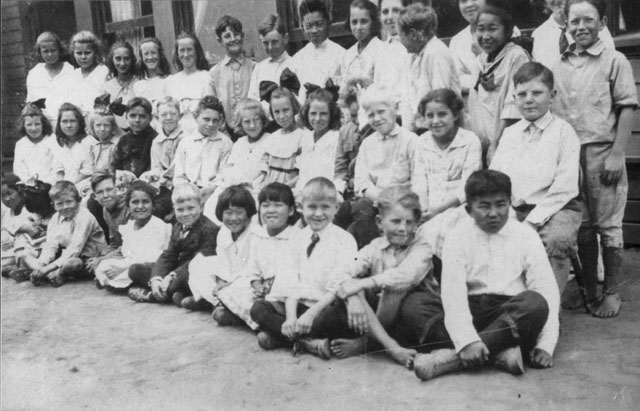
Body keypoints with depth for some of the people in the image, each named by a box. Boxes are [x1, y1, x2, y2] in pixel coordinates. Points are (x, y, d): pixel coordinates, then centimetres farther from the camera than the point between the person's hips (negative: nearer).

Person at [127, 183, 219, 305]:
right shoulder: (177, 228, 13)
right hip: (177, 269, 8)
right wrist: (156, 279, -15)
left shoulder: (210, 229, -14)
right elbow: (167, 256, 4)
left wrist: (172, 276, -27)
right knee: (134, 270, 2)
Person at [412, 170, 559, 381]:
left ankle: (454, 358, -31)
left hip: (515, 314, 1)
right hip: (470, 311, 0)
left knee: (536, 302, -34)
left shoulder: (526, 236, 5)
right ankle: (501, 349, -29)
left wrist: (546, 345, -17)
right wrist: (467, 340, -27)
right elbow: (452, 292, -11)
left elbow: (548, 291, -3)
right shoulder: (458, 237, 2)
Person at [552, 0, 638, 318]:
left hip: (601, 152, -3)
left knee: (608, 225, 2)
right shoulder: (560, 65, 11)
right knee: (581, 225, 9)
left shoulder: (614, 61, 0)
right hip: (567, 152, 4)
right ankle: (588, 288, 22)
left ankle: (611, 293, 13)